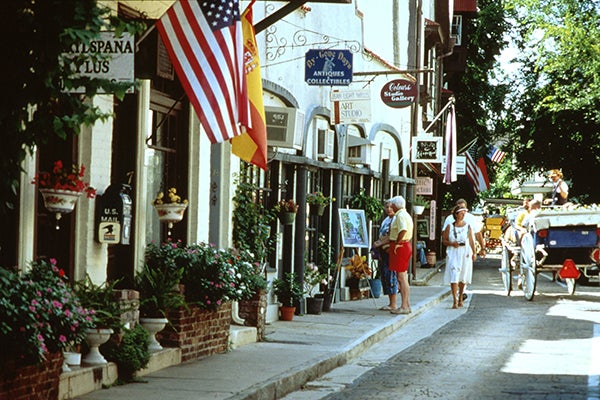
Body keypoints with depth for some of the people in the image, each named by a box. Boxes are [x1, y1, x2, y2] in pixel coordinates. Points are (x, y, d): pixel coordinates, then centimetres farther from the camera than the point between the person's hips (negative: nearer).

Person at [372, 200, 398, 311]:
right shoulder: (386, 220, 19)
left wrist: (379, 243, -13)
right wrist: (377, 244, 6)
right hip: (382, 252, 9)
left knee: (390, 276, -9)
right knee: (384, 276, 7)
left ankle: (393, 304, -7)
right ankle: (390, 303, 12)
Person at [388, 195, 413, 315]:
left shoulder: (400, 216, -15)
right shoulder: (406, 215, 18)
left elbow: (403, 230, -30)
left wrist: (396, 243, -20)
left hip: (400, 247, -11)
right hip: (406, 245, 11)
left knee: (401, 277, -8)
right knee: (403, 277, 14)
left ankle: (404, 306, -7)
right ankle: (406, 305, 18)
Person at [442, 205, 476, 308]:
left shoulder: (468, 227, 7)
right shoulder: (449, 227, 3)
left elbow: (471, 241, 10)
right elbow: (444, 240, 6)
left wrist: (474, 253, 5)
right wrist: (451, 243, -12)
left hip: (465, 254, 2)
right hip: (453, 254, -2)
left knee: (463, 277, 8)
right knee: (454, 276, -12)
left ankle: (460, 298, 24)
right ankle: (455, 301, -16)